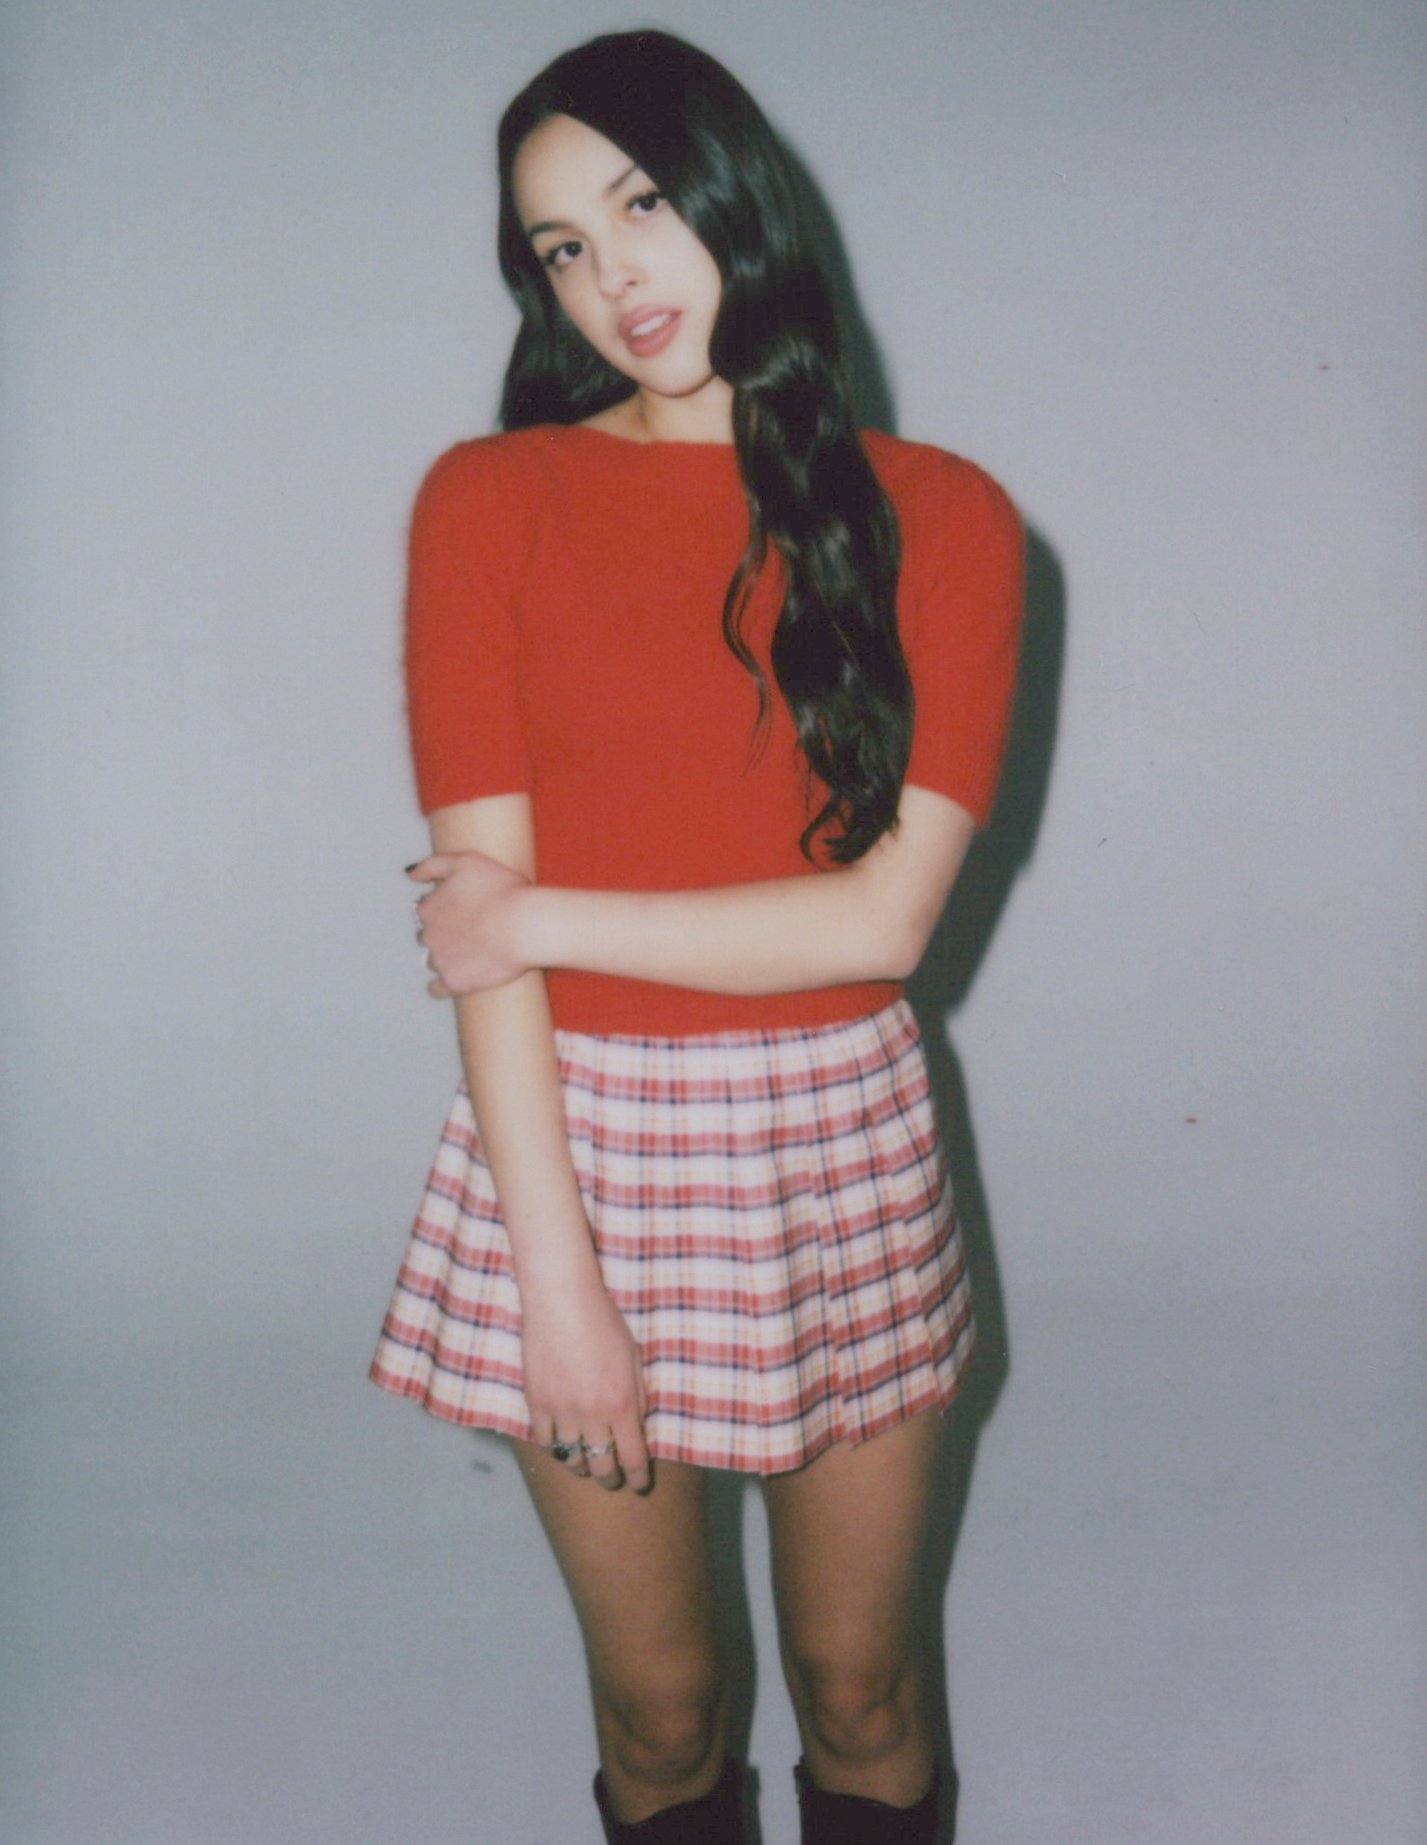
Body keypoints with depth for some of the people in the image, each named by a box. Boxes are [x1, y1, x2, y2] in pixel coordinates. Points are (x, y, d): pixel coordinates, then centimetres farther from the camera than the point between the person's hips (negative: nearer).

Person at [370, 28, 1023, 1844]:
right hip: (577, 1140, 0)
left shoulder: (939, 515, -1)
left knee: (861, 1695, 16)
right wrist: (554, 1269, -13)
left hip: (840, 1144, 1)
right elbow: (482, 910, -9)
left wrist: (549, 917, -11)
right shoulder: (490, 499, -3)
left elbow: (885, 912, -10)